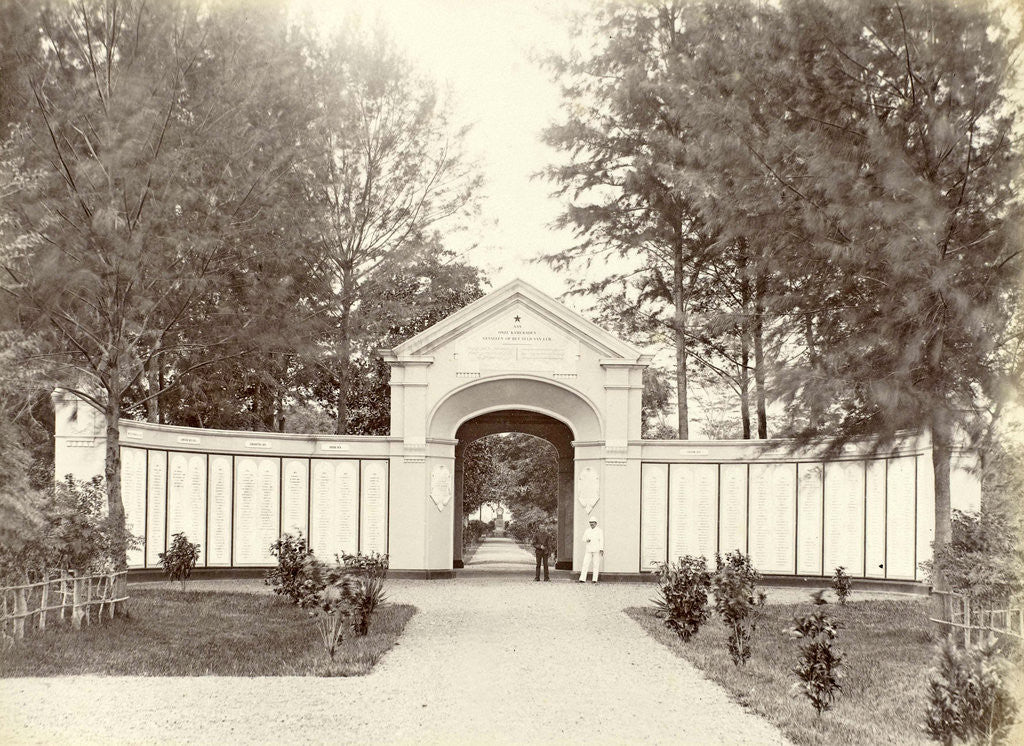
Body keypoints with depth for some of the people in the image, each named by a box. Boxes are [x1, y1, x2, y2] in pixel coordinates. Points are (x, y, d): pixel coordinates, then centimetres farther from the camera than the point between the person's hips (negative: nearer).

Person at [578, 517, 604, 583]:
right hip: (588, 550, 3)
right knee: (585, 563, -7)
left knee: (596, 565, -3)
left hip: (596, 550, -3)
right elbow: (584, 540, 12)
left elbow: (601, 540, -6)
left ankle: (595, 579, 0)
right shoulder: (587, 531, 12)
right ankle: (582, 579, -12)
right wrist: (587, 540, -12)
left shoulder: (599, 531, 1)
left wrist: (601, 550, -17)